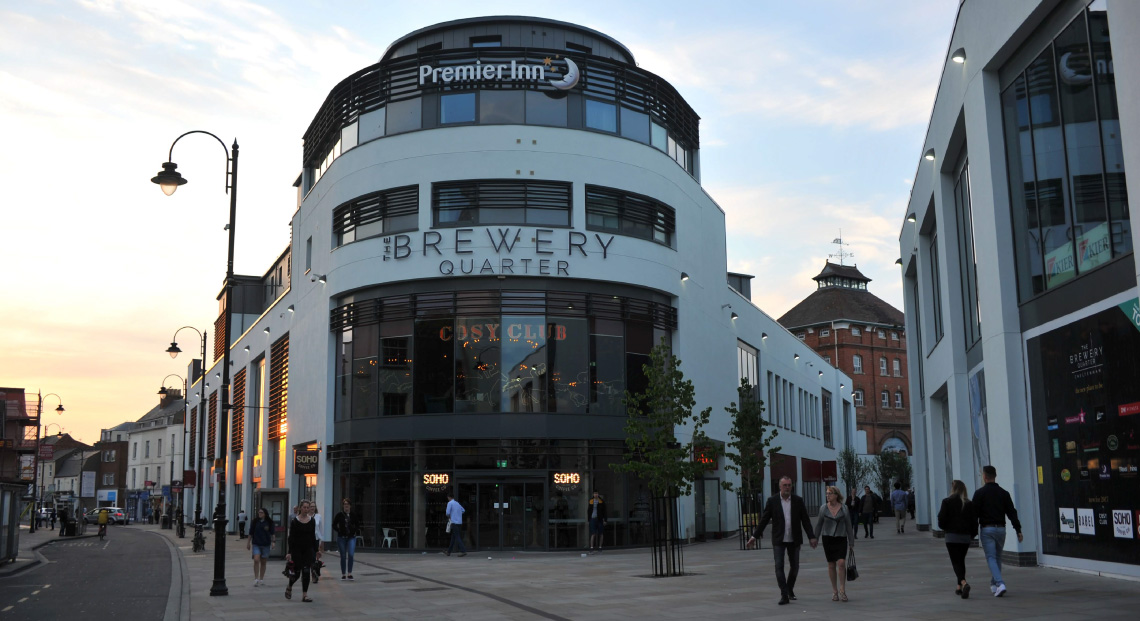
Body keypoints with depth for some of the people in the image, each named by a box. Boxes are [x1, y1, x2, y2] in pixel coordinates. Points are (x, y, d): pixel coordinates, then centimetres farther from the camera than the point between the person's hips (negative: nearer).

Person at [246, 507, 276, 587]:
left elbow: (273, 532, 1)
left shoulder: (269, 522, -1)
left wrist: (273, 541, -9)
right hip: (256, 544, 0)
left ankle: (261, 579, 20)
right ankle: (256, 579, -12)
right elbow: (251, 533, 9)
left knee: (263, 562, 8)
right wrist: (248, 542, 11)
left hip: (266, 544, 0)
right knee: (256, 560, -16)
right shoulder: (255, 521, 2)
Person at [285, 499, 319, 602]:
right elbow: (291, 538, -7)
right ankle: (289, 587, 31)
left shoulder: (312, 521, 4)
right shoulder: (294, 522, -6)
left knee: (306, 571, -4)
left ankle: (305, 595, 0)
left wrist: (316, 550, 9)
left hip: (308, 549, 3)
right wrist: (289, 552, -13)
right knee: (297, 572, 1)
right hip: (297, 549, -3)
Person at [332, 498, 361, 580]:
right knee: (343, 556, 5)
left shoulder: (353, 516, 4)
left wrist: (356, 532, 1)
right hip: (341, 538, 0)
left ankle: (349, 574, -5)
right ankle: (343, 574, 14)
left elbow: (357, 525, 16)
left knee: (351, 554, -14)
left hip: (351, 537, 0)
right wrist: (338, 530, -4)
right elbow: (334, 525, 7)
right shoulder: (339, 515, 0)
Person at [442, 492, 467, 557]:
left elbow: (447, 512, -14)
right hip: (460, 522, 8)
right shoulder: (457, 503, 17)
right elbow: (463, 510, 28)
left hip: (454, 522, -8)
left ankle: (463, 551, -16)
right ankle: (448, 552, 20)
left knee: (457, 537, -8)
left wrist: (449, 517, 6)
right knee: (453, 537, 13)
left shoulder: (450, 503, -6)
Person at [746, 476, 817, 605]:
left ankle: (790, 589, 33)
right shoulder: (772, 501, -3)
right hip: (778, 540, -2)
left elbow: (805, 520, 3)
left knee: (795, 566, 10)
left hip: (794, 540, 2)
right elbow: (764, 520, 0)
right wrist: (755, 536, -4)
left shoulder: (798, 501, 1)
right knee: (779, 566, -9)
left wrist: (811, 537, -1)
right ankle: (784, 595, -6)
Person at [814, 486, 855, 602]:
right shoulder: (823, 508, 0)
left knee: (841, 563, -15)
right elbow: (819, 524, 8)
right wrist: (815, 539, 9)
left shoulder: (843, 509, -2)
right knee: (831, 565, 4)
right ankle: (834, 591, 16)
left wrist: (851, 543, 5)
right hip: (828, 539, 1)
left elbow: (848, 526, 3)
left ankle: (842, 589, -1)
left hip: (841, 539, -1)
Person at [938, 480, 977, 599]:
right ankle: (959, 586, 24)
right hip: (965, 536, 3)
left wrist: (944, 528, 13)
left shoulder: (947, 502, -7)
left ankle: (964, 583, -28)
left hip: (952, 536, -3)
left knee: (956, 562, -3)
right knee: (961, 561, 19)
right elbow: (974, 521, 0)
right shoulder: (969, 504, 1)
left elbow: (941, 519, -7)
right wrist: (972, 534, 12)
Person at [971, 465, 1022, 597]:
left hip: (986, 529, -4)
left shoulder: (980, 493, -6)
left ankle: (1000, 584, -20)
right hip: (1001, 528, 4)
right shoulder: (1004, 493, 5)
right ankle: (994, 584, 26)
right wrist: (1018, 530, 2)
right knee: (997, 557, 17)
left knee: (991, 558, -4)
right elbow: (1012, 513, 1)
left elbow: (975, 513, -8)